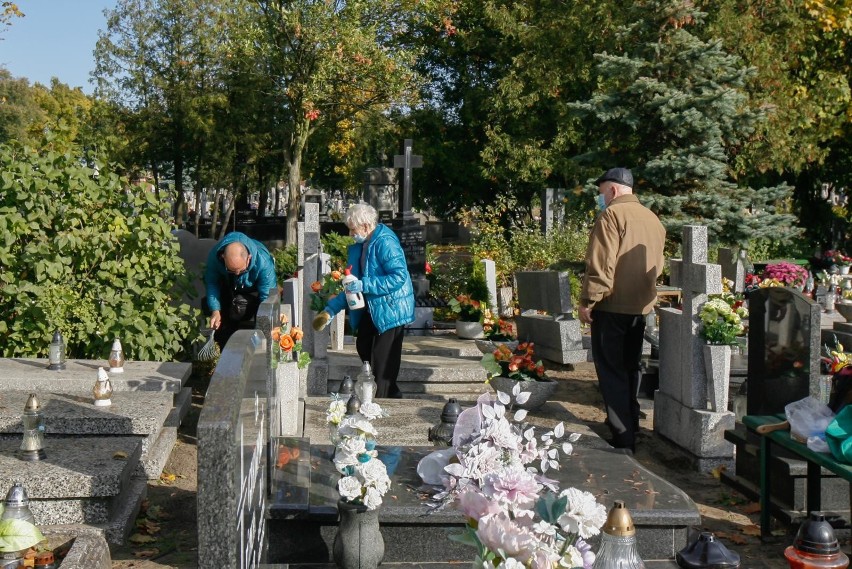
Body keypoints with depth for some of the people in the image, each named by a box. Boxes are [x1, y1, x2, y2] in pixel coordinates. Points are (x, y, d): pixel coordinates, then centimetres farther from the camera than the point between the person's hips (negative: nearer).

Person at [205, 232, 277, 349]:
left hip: (254, 290, -3)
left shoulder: (263, 262, -43)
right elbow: (212, 282, -16)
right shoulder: (215, 256, -34)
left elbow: (267, 296, -35)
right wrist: (215, 310, -25)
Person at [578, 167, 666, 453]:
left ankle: (622, 436, -5)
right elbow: (657, 264, 17)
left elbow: (600, 264, -18)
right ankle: (630, 423, 28)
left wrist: (587, 301, -15)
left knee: (611, 370, -3)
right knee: (630, 367, 19)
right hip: (641, 306, 8)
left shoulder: (612, 214, -11)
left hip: (612, 305, -8)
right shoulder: (653, 219, 14)